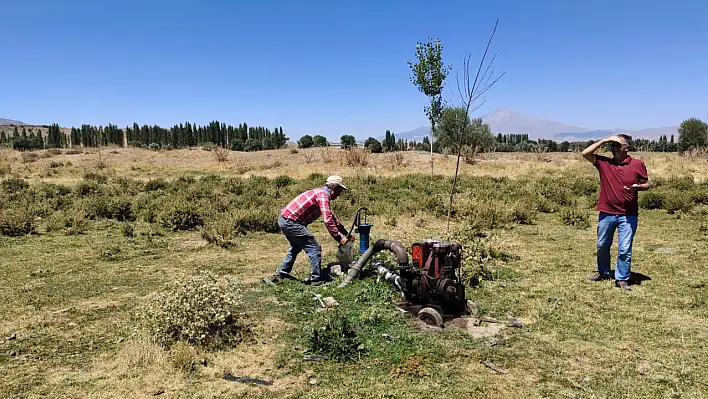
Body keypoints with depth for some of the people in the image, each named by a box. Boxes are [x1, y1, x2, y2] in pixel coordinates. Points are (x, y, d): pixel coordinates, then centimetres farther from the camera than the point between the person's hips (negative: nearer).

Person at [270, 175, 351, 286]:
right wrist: (339, 238, -19)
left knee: (296, 247, 30)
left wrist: (346, 233, 27)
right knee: (314, 248, -4)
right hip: (290, 222, -11)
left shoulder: (321, 193, 19)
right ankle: (316, 279, 1)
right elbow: (327, 220, -23)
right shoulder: (323, 195, -12)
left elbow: (332, 217, 27)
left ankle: (281, 274, 36)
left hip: (283, 219, 11)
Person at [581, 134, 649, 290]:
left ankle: (622, 279, 12)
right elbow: (585, 153, -6)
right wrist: (604, 140, -7)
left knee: (625, 249, 0)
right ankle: (603, 272, 35)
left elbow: (646, 184, 6)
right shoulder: (603, 162, 3)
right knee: (602, 246, 16)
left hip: (628, 215, -2)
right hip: (606, 213, 3)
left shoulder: (638, 164, -1)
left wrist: (637, 187, -17)